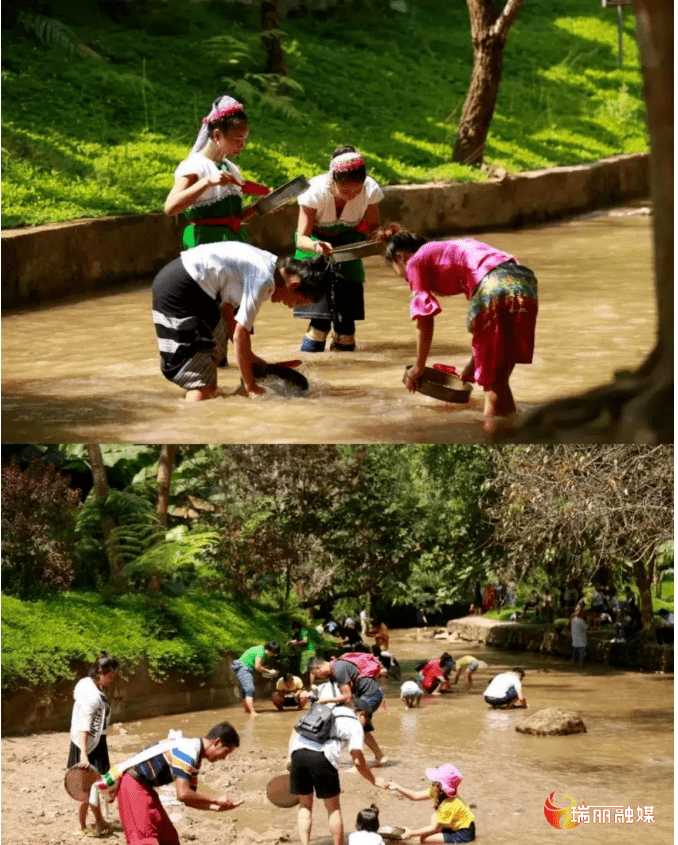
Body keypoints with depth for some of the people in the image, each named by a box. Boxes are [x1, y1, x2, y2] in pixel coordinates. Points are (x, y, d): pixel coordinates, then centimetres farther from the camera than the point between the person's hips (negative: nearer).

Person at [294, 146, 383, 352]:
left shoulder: (369, 190, -25)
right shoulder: (316, 191, -32)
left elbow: (373, 226, -10)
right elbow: (302, 238, -28)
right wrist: (317, 246, -50)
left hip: (347, 244, 3)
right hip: (316, 243, -3)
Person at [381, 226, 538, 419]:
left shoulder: (416, 262, 14)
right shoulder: (450, 249, 36)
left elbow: (425, 322, 8)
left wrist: (419, 367, 18)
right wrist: (473, 363, 35)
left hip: (497, 289, -8)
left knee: (494, 384, 1)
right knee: (498, 383, 17)